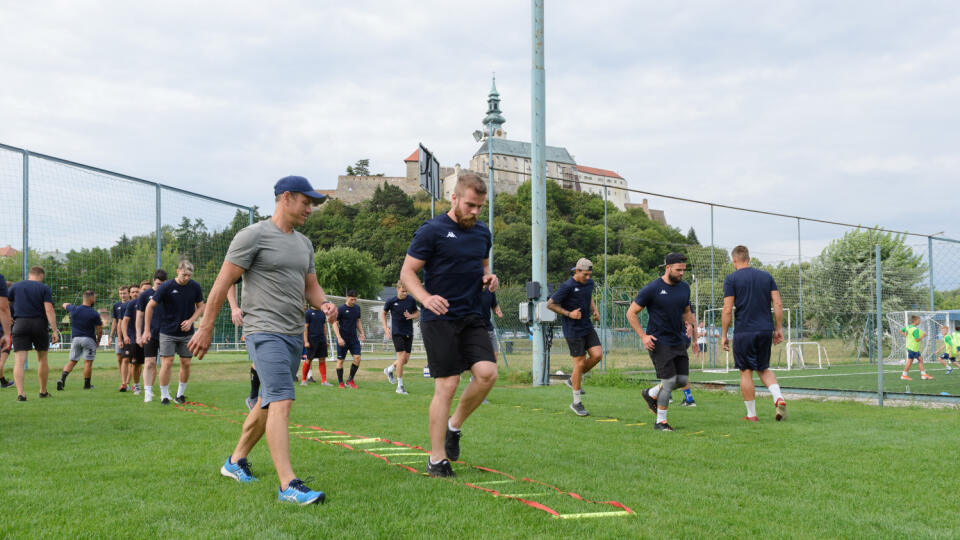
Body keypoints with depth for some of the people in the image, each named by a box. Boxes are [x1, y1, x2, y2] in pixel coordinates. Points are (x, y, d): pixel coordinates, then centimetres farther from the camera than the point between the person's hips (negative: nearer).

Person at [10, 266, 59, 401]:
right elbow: (49, 310, -8)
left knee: (19, 360, -5)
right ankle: (43, 391, 24)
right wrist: (54, 330, -10)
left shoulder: (15, 286, 9)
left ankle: (20, 393, -18)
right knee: (42, 359, 15)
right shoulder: (44, 289, 2)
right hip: (40, 324, 0)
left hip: (20, 324, 1)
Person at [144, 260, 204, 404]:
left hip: (186, 333, 3)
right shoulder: (166, 287, -12)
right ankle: (164, 396, 2)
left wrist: (191, 320, -8)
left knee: (186, 363, 4)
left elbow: (200, 307, 10)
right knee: (167, 363, -9)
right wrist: (147, 330, -5)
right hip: (168, 332, -3)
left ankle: (180, 394, 21)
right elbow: (150, 306, -4)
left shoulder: (195, 287, -3)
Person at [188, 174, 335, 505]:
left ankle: (236, 462, 33)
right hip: (265, 332, -8)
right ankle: (288, 484, -22)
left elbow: (311, 287, 22)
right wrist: (206, 328, -7)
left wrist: (324, 304, -1)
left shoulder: (303, 244, 17)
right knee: (281, 402, -19)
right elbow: (223, 283, -6)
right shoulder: (253, 236, -6)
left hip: (295, 335, 8)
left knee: (268, 403, 16)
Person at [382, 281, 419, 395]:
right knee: (401, 358, -12)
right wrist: (386, 328, 1)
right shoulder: (391, 302, -5)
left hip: (409, 333, 4)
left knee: (406, 359, 5)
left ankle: (389, 369, 34)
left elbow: (417, 313, 12)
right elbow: (383, 313, 10)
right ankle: (400, 386, -3)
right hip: (397, 333, -4)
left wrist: (411, 316, -11)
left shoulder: (411, 300, 1)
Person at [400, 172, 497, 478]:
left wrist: (488, 278, 4)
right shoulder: (432, 231, -6)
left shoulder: (482, 233, 13)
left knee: (487, 373, -12)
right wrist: (426, 298, -24)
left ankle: (454, 426, 14)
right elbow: (407, 272, -5)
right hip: (439, 319, -5)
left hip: (472, 317, 5)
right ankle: (437, 459, 5)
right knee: (446, 386, -7)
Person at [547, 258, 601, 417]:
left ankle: (573, 380, 17)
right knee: (580, 362, -6)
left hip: (587, 326, 7)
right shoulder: (567, 287, -15)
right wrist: (569, 314, -16)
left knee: (597, 355, -8)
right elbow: (550, 304, -10)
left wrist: (594, 310, 11)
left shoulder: (589, 283, 7)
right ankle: (577, 403, 7)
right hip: (573, 330, -7)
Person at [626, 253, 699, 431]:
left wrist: (694, 338, 19)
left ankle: (651, 394, 29)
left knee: (683, 380, 4)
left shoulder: (684, 287, 8)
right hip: (659, 342, -7)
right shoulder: (652, 289, -12)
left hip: (678, 342, 7)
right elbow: (631, 313, -6)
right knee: (670, 381, -10)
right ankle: (660, 422, 5)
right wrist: (643, 336, -13)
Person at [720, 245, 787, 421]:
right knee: (764, 369, 18)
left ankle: (751, 414, 8)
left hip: (744, 331, -4)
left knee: (746, 372, 5)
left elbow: (727, 310, -8)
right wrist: (778, 329, 12)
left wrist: (724, 335, -2)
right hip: (765, 330, 4)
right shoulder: (766, 276, 9)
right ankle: (779, 398, -6)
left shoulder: (731, 278, -3)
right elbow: (778, 304, 5)